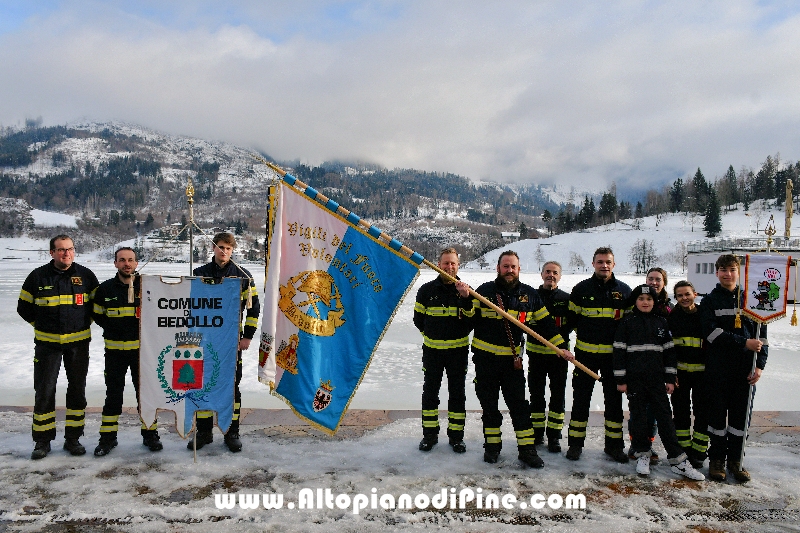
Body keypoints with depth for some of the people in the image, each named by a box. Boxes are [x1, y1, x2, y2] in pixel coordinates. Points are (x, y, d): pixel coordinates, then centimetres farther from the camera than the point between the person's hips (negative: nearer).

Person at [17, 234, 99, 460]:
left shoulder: (86, 276, 0)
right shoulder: (38, 277, -2)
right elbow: (24, 307, 9)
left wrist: (84, 322, 6)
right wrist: (41, 324, 5)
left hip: (78, 342, 1)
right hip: (47, 343, -1)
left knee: (77, 390, 7)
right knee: (44, 391, 1)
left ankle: (73, 438, 19)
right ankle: (42, 440, 15)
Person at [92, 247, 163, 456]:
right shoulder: (105, 289, 1)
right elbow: (97, 315, 13)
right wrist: (114, 330, 4)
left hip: (142, 349, -1)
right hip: (114, 350, 1)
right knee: (113, 394, 8)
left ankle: (150, 434, 20)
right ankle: (108, 437, 20)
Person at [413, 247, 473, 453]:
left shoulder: (466, 291, -2)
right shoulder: (426, 290, -1)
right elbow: (418, 318, 10)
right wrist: (430, 334, 9)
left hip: (458, 350, 0)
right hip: (432, 350, 1)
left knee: (457, 393, 8)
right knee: (430, 392, 8)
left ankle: (456, 435, 20)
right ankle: (429, 434, 21)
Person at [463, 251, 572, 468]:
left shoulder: (529, 294, 5)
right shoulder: (485, 290, -1)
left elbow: (545, 323, 9)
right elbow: (471, 317, -4)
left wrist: (560, 346, 5)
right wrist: (466, 300, -22)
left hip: (512, 358, 1)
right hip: (485, 357, 0)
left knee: (519, 405, 2)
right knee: (489, 404, 9)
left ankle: (527, 449, 12)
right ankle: (492, 446, 23)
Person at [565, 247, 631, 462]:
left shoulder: (624, 291, 3)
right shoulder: (581, 289, 1)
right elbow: (572, 317, 8)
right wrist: (587, 333, 5)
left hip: (613, 354, 1)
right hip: (585, 353, -1)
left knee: (614, 400, 9)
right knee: (581, 399, 5)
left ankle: (614, 444, 22)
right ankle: (575, 443, 16)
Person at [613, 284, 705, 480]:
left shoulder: (661, 322, 8)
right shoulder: (627, 322, 0)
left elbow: (669, 350, 10)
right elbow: (619, 351, -1)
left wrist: (670, 379, 6)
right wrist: (620, 380, -5)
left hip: (656, 378, 2)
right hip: (634, 379, -2)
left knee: (665, 416, 2)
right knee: (638, 416, 6)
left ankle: (678, 460, 5)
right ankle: (642, 454, 19)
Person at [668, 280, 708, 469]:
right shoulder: (672, 317, 2)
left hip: (702, 372, -1)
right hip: (679, 371, 1)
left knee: (702, 411, 3)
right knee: (680, 411, 7)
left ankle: (699, 452, 15)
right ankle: (683, 450, 19)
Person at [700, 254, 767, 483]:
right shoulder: (710, 301, 2)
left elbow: (761, 334, 8)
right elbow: (712, 333, -10)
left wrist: (760, 364, -1)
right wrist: (744, 343, -18)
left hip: (745, 369, 2)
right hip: (717, 368, -2)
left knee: (741, 415, 7)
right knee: (717, 414, 4)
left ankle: (735, 459, 20)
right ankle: (717, 459, 17)